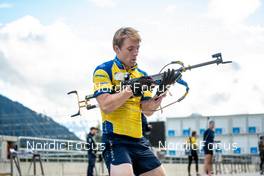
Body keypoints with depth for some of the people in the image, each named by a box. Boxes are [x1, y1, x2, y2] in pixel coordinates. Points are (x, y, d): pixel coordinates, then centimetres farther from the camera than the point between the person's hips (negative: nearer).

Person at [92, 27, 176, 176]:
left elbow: (148, 110, 6)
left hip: (138, 141, 7)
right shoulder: (104, 70, -2)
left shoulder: (142, 75, 15)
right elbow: (105, 106, -14)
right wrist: (129, 90, -23)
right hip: (115, 140, -7)